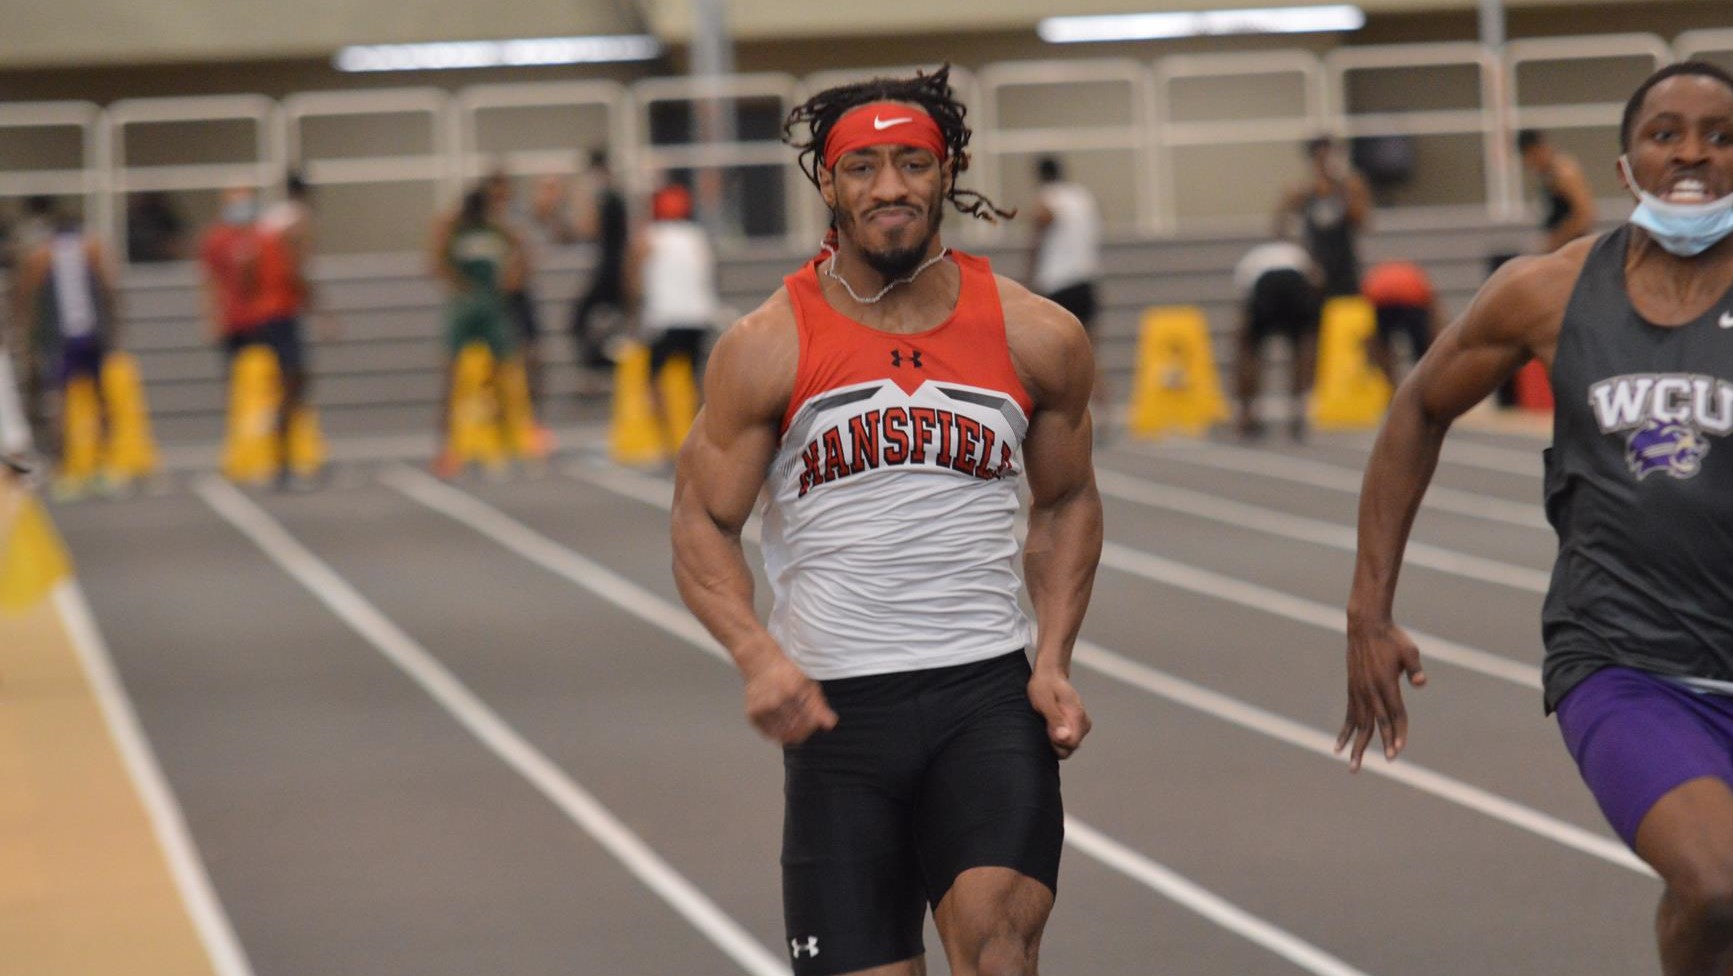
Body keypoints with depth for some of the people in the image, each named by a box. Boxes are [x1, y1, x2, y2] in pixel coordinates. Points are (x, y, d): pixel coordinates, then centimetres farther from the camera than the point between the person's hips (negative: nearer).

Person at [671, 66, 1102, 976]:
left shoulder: (1037, 338, 3)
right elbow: (702, 526, 1)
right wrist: (759, 656, -17)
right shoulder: (767, 349, -2)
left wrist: (1053, 663, 5)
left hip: (989, 694, 0)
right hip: (834, 705, 0)